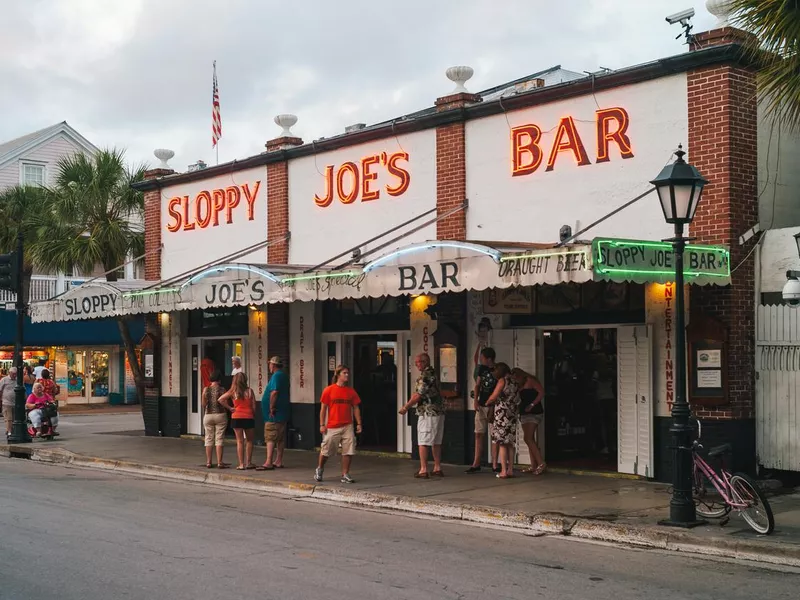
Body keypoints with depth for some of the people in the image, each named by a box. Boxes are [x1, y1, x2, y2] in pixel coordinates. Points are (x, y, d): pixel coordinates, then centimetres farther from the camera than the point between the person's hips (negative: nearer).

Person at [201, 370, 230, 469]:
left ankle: (208, 462, 10)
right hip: (220, 415, -2)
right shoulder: (222, 389, -7)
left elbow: (203, 404, 0)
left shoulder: (206, 389, -2)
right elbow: (225, 404, -6)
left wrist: (204, 415, 14)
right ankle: (219, 462, -2)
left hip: (208, 416, 2)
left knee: (209, 438, 10)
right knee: (219, 438, 1)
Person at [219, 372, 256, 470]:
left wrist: (229, 408, -2)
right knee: (249, 441, 14)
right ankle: (248, 463, 15)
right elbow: (254, 406, -3)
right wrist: (254, 416, 11)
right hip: (249, 417, 0)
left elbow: (220, 399, -10)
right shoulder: (249, 391, -3)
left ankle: (241, 464, 1)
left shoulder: (233, 391, -3)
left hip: (236, 418, 0)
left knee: (240, 441, 3)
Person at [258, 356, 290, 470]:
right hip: (283, 412, 10)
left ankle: (268, 463, -13)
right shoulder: (284, 376, 17)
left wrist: (271, 408, -21)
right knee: (281, 438, 11)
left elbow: (274, 392, -26)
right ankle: (279, 461, 16)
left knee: (270, 438, -10)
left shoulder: (276, 376, -13)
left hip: (274, 414, -10)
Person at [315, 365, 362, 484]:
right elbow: (323, 409, 0)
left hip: (348, 426, 3)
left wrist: (359, 423, 3)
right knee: (326, 451, 7)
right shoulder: (329, 390, -2)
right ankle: (319, 469, 32)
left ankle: (345, 475, 8)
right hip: (332, 427, -3)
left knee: (348, 451, -2)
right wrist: (322, 425, -4)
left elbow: (355, 408, 10)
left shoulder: (351, 391, 7)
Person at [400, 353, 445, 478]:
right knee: (436, 442, 13)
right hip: (439, 412, 9)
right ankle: (437, 468, 17)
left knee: (423, 442, -5)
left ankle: (423, 470, -5)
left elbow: (418, 396, -15)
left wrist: (406, 407, -4)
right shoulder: (432, 374, 16)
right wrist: (407, 406, 13)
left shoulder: (424, 376, -15)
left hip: (427, 413, -9)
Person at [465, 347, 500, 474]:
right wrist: (475, 400, -2)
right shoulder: (482, 369, 8)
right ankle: (476, 464, 12)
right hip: (481, 406, 5)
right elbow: (477, 385, 12)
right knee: (479, 434, 7)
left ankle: (494, 465, 2)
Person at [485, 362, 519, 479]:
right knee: (510, 443, 11)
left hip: (502, 414, -7)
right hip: (513, 415, 7)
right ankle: (510, 470, 11)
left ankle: (504, 471, -6)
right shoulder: (514, 382, 14)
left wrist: (487, 403, 8)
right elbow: (516, 398, 15)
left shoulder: (503, 380, -7)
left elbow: (493, 397, -13)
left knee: (502, 443, -3)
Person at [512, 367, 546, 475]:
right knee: (530, 440, 6)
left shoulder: (531, 381, -6)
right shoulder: (519, 386, 19)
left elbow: (541, 393, -14)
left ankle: (541, 463, -18)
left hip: (534, 413, -9)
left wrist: (532, 404, -19)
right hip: (524, 414, 9)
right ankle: (534, 466, 7)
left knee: (528, 438, -17)